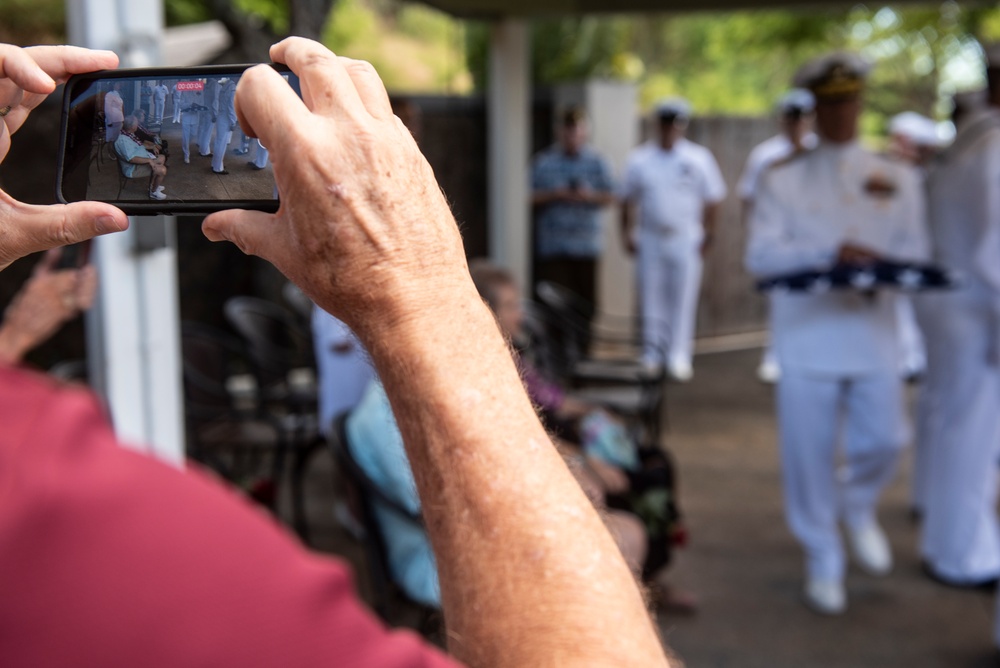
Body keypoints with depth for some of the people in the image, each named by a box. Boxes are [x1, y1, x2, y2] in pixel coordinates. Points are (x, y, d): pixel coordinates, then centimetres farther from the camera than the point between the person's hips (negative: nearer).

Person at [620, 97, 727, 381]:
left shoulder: (698, 158, 4)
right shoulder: (639, 159, 7)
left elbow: (712, 199, 7)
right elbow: (628, 200, 11)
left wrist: (708, 234, 0)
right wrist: (627, 233, 4)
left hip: (686, 240, -1)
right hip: (650, 238, 1)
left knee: (683, 297, -3)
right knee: (651, 297, 3)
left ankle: (679, 356, 1)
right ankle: (652, 355, 12)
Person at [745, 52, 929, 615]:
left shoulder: (899, 180, 12)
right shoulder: (783, 180, 6)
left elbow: (915, 253, 5)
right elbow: (760, 256, -6)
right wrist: (831, 252, -20)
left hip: (875, 335, 2)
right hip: (807, 335, -1)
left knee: (884, 441, -5)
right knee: (810, 454, 2)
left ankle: (859, 506, 31)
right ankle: (824, 564, 21)